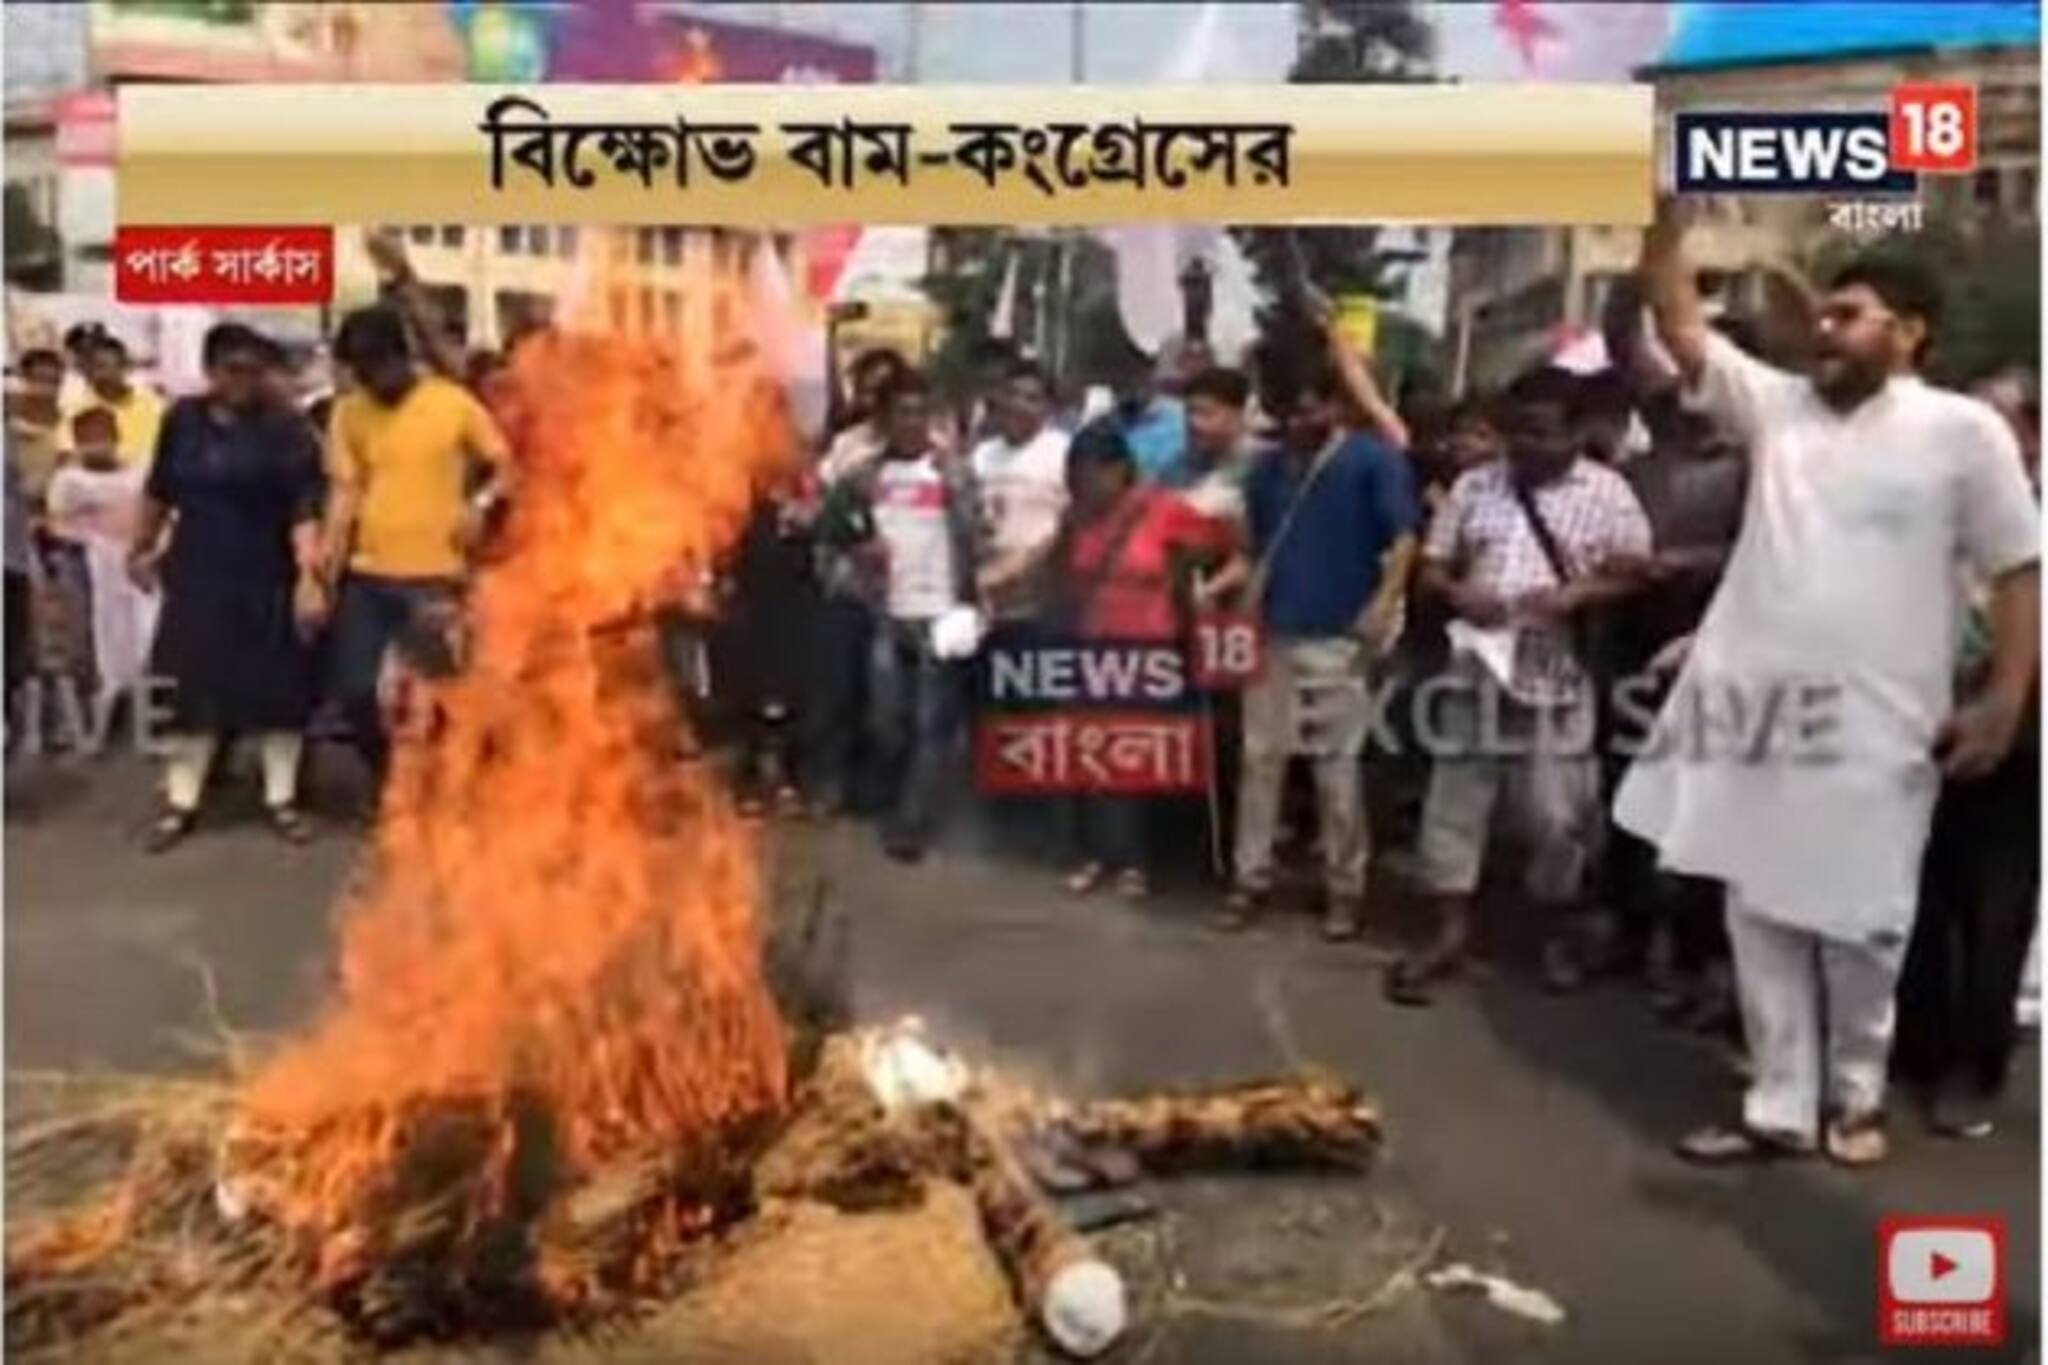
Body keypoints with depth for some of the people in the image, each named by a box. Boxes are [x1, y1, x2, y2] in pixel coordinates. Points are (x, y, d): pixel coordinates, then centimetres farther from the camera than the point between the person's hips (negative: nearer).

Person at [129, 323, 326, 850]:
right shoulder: (182, 419, 1)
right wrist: (141, 549, 22)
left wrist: (309, 575, -27)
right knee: (194, 686, 7)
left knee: (276, 687, 4)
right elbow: (159, 492, 14)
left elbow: (304, 508, -17)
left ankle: (281, 799, 17)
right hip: (198, 574, 2)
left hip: (267, 578, -2)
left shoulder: (285, 429, -10)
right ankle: (181, 802, 17)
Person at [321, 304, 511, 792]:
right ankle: (390, 784, 27)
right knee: (354, 690, 4)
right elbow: (345, 494, 1)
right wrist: (327, 572, -7)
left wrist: (481, 504, -20)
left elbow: (506, 468, 0)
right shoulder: (349, 411, 3)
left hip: (435, 575, -3)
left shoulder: (454, 403, -4)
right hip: (367, 574, 3)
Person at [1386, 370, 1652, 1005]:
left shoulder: (1606, 491, 1)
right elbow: (1431, 568, 10)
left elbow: (1637, 575, -2)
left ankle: (1556, 935, 23)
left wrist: (1575, 595, -18)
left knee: (1556, 817, 3)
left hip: (1556, 678, -2)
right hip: (1477, 669, 3)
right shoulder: (1474, 485, 9)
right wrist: (1458, 594, -12)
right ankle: (1450, 934, 15)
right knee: (1453, 803, 4)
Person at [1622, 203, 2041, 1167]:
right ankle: (1780, 1108, 20)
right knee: (1762, 918, 9)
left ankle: (1854, 1094, 30)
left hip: (1875, 727, -4)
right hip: (1760, 710, 4)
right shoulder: (1777, 406, 7)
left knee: (1860, 926, 7)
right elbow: (1681, 328, 3)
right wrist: (1668, 210, -6)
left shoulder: (1962, 430, -3)